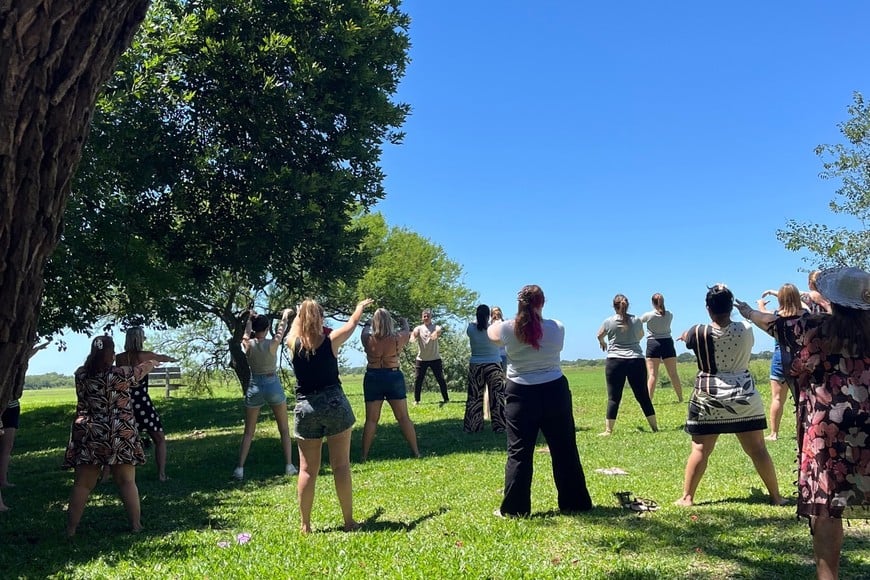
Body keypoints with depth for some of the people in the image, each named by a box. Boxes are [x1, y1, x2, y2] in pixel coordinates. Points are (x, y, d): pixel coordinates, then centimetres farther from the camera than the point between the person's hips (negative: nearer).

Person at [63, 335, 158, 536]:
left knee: (83, 484, 9)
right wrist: (152, 363, 32)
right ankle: (136, 526, 12)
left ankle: (70, 530, 14)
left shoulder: (81, 374, -2)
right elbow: (142, 369, 11)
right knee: (127, 482, 6)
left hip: (89, 437, 2)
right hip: (120, 437, -2)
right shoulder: (122, 373, -9)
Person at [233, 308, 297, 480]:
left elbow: (247, 332, 17)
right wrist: (285, 314, 27)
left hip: (255, 388, 2)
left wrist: (250, 318, 36)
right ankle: (289, 466, 9)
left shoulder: (248, 344, -5)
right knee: (284, 430, 11)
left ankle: (240, 469, 4)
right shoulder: (272, 344, -10)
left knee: (248, 432, 11)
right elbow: (281, 329, 9)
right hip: (273, 386, -2)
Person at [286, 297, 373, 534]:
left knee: (307, 470, 7)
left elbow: (295, 325, 22)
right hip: (335, 404, -1)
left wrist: (302, 311, 43)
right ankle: (349, 522, 11)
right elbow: (352, 323, 14)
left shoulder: (294, 344, -2)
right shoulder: (331, 340, -6)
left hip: (306, 408, 2)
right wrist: (361, 307, 34)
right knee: (341, 466, 4)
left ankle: (305, 525, 13)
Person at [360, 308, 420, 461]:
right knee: (403, 417, 8)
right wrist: (404, 322, 37)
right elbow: (407, 331, 14)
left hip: (373, 378, 1)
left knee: (371, 420, 8)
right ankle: (415, 452, 13)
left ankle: (364, 455, 10)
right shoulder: (397, 338, -9)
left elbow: (365, 330, 17)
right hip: (394, 377, 0)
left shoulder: (368, 339, -8)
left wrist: (368, 323, 40)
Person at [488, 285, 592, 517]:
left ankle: (514, 508, 8)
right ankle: (574, 503, 22)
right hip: (555, 392, 2)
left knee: (519, 453, 5)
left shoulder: (508, 329, -8)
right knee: (565, 450, 12)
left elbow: (490, 332, 14)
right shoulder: (557, 328, -4)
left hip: (521, 395, -1)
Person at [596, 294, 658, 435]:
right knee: (643, 396, 10)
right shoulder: (636, 321, 2)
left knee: (613, 398, 2)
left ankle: (608, 430, 2)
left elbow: (599, 336, 16)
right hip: (636, 360, 2)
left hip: (615, 361, -2)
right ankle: (655, 427, 18)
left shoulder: (609, 322, -3)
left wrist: (603, 343, 39)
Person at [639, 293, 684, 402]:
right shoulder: (669, 314, 1)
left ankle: (648, 400, -15)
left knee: (652, 375, -8)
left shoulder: (648, 315, -8)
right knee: (673, 373, 9)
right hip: (667, 343, 3)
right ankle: (680, 398, 18)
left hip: (653, 344, -3)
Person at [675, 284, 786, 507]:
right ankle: (776, 496, 22)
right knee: (757, 449, 11)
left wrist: (685, 334, 37)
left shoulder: (699, 333, -10)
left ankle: (687, 497, 7)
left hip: (709, 398, -2)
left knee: (700, 449, 4)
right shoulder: (746, 330, -4)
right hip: (744, 398, 2)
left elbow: (684, 336, 13)